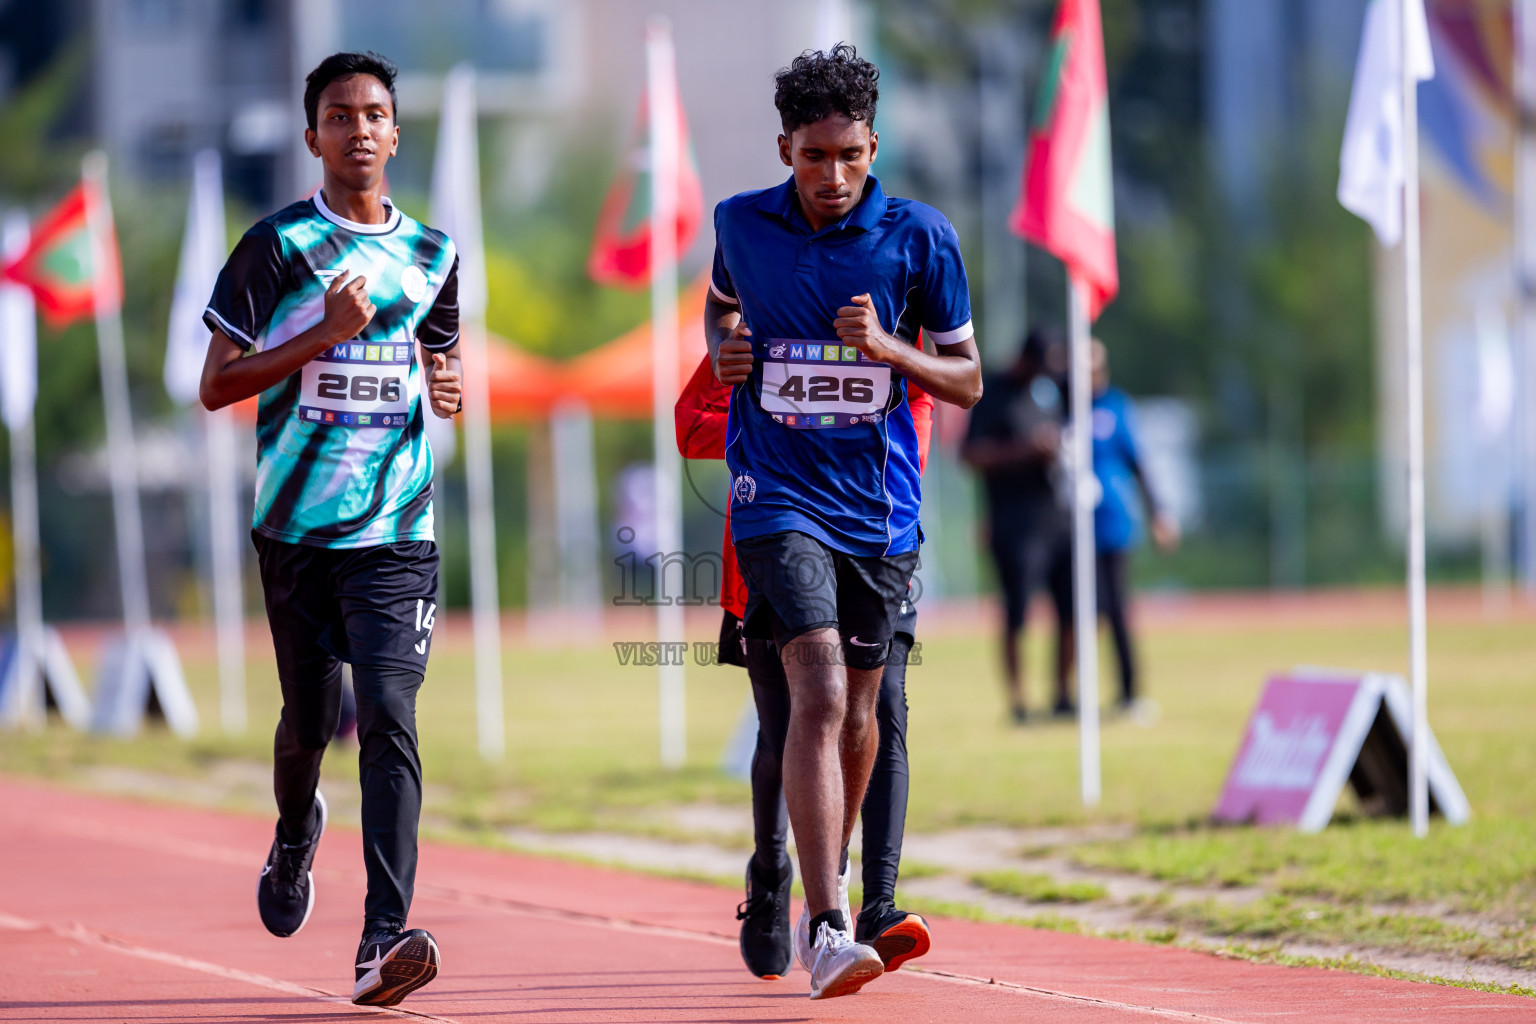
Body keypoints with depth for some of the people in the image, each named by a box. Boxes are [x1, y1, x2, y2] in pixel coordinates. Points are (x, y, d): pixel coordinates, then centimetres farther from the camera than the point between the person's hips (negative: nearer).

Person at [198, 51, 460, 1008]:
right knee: (310, 720, 11)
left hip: (397, 532, 1)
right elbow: (216, 385, -3)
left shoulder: (432, 253, 10)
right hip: (296, 525, -1)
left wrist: (450, 388, 0)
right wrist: (322, 336, -14)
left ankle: (384, 940, -22)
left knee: (389, 715, -15)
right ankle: (296, 835, 48)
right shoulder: (278, 246, -1)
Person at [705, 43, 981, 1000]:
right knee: (818, 694, -19)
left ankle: (834, 879, 40)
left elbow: (968, 380, 4)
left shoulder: (920, 236, -3)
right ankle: (825, 930, -26)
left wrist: (887, 347, -14)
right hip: (780, 499, -2)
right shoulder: (741, 223, 0)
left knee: (857, 708, 14)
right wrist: (724, 345, -1)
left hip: (881, 507, 2)